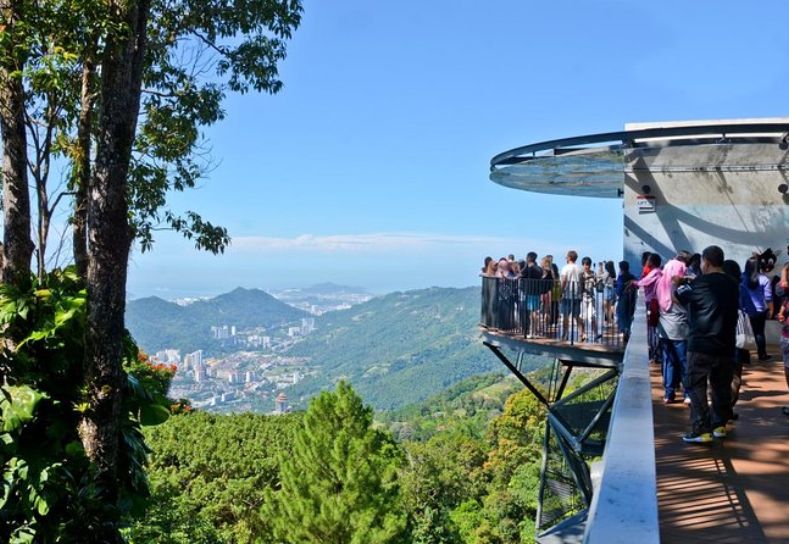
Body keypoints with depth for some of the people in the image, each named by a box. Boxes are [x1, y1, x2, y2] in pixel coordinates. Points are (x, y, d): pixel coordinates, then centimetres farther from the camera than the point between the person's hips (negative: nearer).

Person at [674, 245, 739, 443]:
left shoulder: (700, 283, -12)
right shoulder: (732, 284, 7)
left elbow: (676, 297, -3)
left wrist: (677, 283, 20)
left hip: (701, 345, -6)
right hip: (725, 345, 6)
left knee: (696, 387, 0)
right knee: (721, 386, 16)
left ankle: (701, 431, -3)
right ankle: (720, 425, 24)